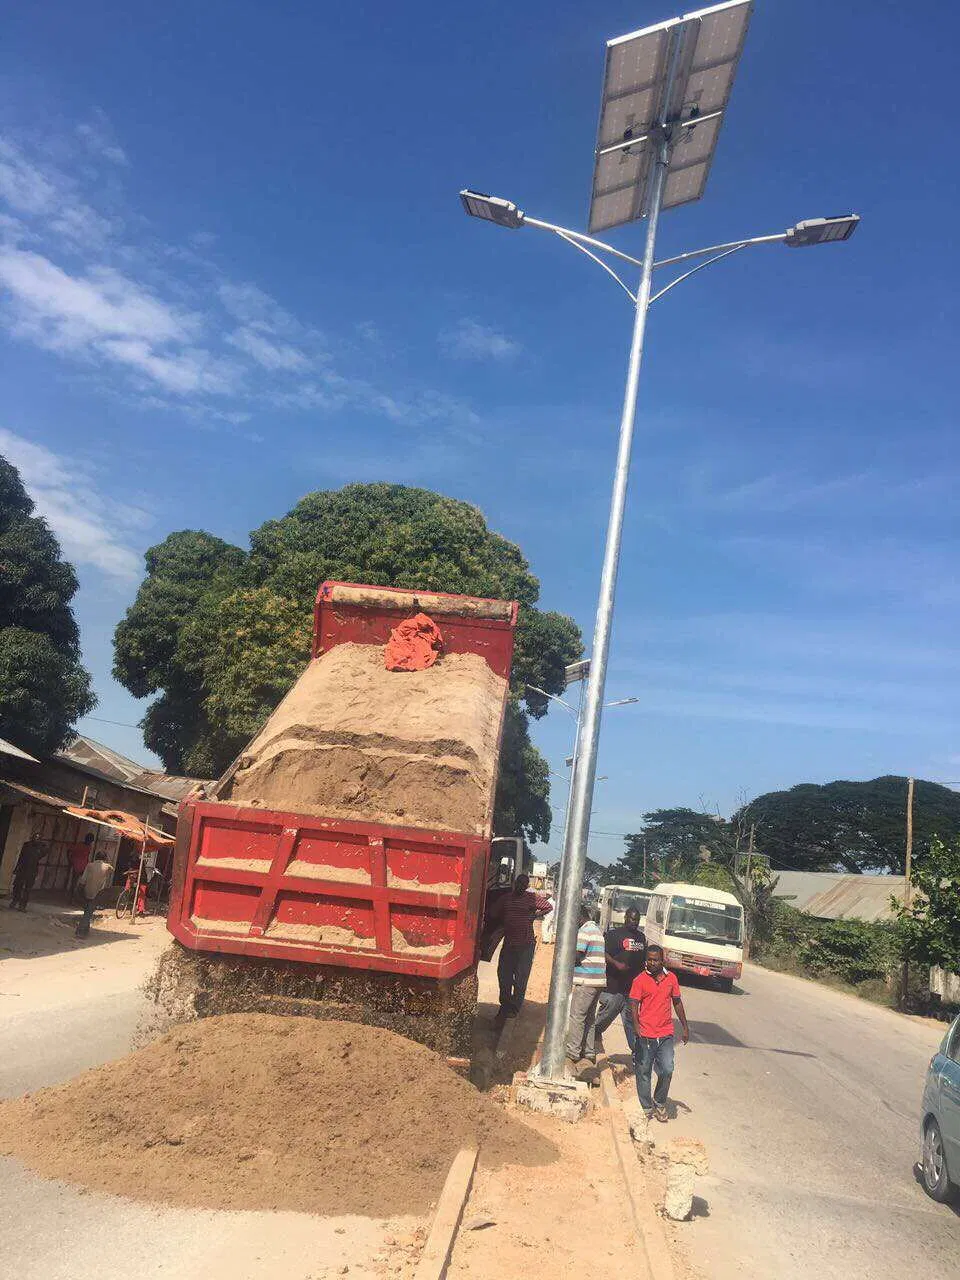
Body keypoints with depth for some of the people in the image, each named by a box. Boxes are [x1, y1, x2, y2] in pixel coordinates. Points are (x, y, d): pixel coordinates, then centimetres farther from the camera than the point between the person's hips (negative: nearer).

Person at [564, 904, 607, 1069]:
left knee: (577, 1017, -3)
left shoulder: (584, 931, -13)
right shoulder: (597, 930, 18)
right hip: (599, 981, 9)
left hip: (586, 981, -9)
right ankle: (589, 1054, 18)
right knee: (590, 1018, 14)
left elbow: (577, 956, -16)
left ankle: (572, 1053, -1)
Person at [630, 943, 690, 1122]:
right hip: (646, 1035, -2)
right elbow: (634, 1003, -11)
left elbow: (677, 1002, 17)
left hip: (666, 1034, 2)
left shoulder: (671, 978, 6)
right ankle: (646, 1107, 22)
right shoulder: (640, 980, -5)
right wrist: (636, 1025, -26)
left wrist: (685, 1027, 17)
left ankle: (660, 1103, 20)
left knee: (667, 1070, -4)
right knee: (644, 1072, 5)